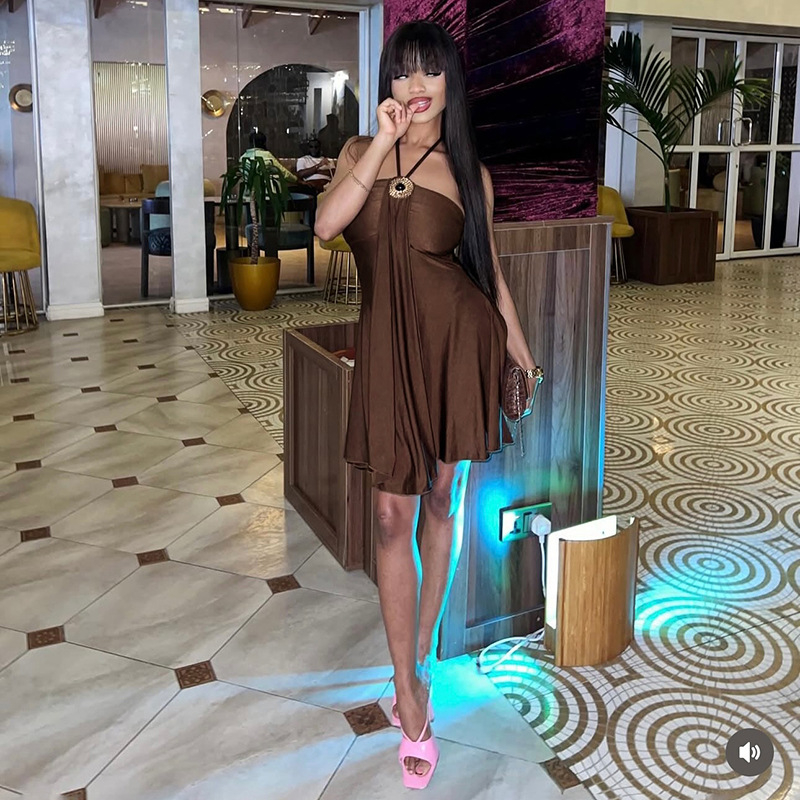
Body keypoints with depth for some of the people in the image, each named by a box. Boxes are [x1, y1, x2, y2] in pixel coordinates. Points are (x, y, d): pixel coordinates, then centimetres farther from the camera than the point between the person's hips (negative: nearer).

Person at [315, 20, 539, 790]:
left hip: (457, 343, 0)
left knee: (438, 501, 10)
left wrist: (518, 344, 11)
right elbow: (327, 223, -12)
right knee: (393, 513, -2)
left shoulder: (469, 171, 3)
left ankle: (421, 654, 29)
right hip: (388, 349, 1)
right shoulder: (360, 152, 6)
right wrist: (383, 142, -17)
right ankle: (410, 695, 6)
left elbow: (489, 264, 10)